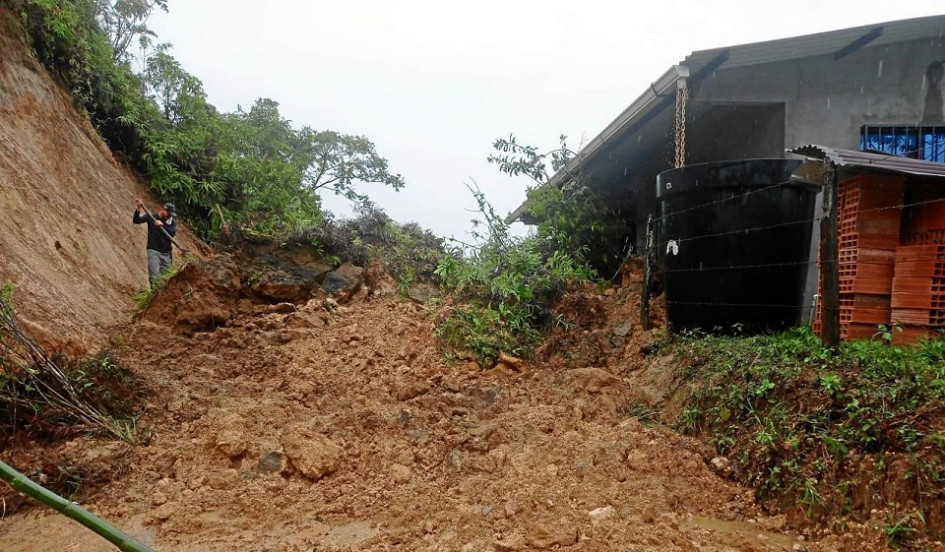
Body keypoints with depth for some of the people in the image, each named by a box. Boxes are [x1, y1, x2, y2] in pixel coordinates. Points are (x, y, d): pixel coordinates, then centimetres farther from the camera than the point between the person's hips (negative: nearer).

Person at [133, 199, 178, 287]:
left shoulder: (172, 221, 5)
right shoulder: (151, 217, 1)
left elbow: (172, 233, -11)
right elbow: (136, 220, -5)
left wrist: (162, 225, -22)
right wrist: (138, 210, -20)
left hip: (166, 253, 3)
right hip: (153, 251, -3)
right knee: (154, 277, -13)